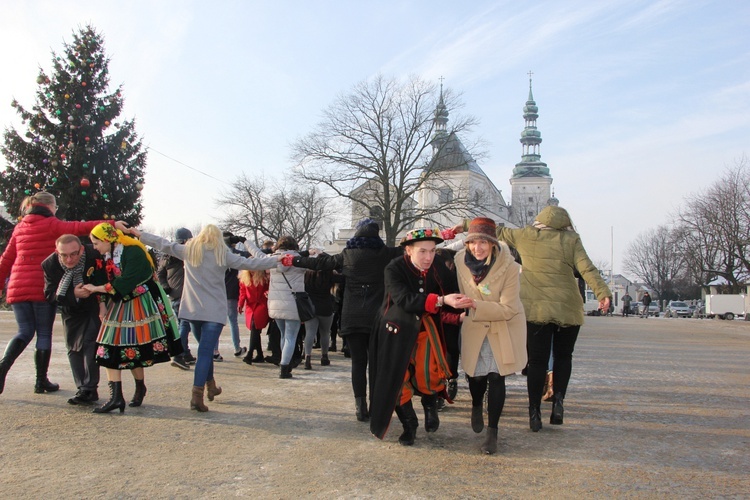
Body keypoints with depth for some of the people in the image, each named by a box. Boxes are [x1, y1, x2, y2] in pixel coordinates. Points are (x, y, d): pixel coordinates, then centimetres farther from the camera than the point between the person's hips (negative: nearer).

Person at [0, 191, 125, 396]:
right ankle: (42, 381, 10)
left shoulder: (20, 227, 15)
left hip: (17, 287, 5)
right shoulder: (51, 225, -3)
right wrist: (111, 224, -26)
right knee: (44, 333, 5)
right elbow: (80, 228, -18)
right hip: (41, 287, -5)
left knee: (25, 332, 14)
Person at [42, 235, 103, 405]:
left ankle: (90, 389, -8)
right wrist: (73, 295, -33)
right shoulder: (49, 265, -20)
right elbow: (50, 295, -18)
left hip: (94, 307, -4)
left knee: (89, 343, -13)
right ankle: (82, 388, 16)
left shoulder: (95, 255, -29)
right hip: (71, 311, 4)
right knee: (74, 348, 6)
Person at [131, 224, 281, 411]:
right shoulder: (223, 254, -2)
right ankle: (197, 395, -15)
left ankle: (211, 386, 32)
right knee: (205, 351, -6)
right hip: (214, 311, -4)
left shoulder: (188, 250, 7)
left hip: (192, 310, 4)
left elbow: (163, 244, 14)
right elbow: (248, 263, -4)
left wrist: (140, 235, 28)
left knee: (206, 348, 20)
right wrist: (277, 261, 1)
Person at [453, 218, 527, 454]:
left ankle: (492, 432, 8)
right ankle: (476, 406, 40)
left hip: (504, 327, -3)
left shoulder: (510, 268, -24)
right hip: (474, 327, 3)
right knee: (476, 374, 6)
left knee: (496, 377, -6)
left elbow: (508, 309, -24)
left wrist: (477, 305, -32)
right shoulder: (461, 260, -12)